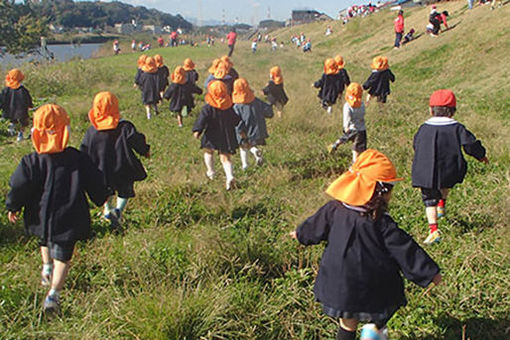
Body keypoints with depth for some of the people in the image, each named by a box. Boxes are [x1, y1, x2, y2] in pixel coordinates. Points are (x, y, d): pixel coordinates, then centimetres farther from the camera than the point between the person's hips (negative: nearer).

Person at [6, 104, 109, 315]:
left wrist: (12, 208, 10)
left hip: (41, 217, 2)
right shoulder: (78, 159, -7)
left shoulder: (31, 162, -9)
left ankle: (47, 267, 23)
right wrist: (102, 200, 20)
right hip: (69, 219, -2)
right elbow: (95, 184, 0)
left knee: (45, 240, 34)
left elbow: (18, 188, -8)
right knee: (62, 256, 4)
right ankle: (54, 293, -7)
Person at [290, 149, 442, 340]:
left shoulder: (334, 209, -5)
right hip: (375, 287, -4)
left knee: (348, 323, 17)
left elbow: (315, 227, 13)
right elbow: (404, 249, -14)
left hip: (338, 286, 4)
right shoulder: (381, 222, -19)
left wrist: (300, 234, 35)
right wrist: (429, 272, -4)